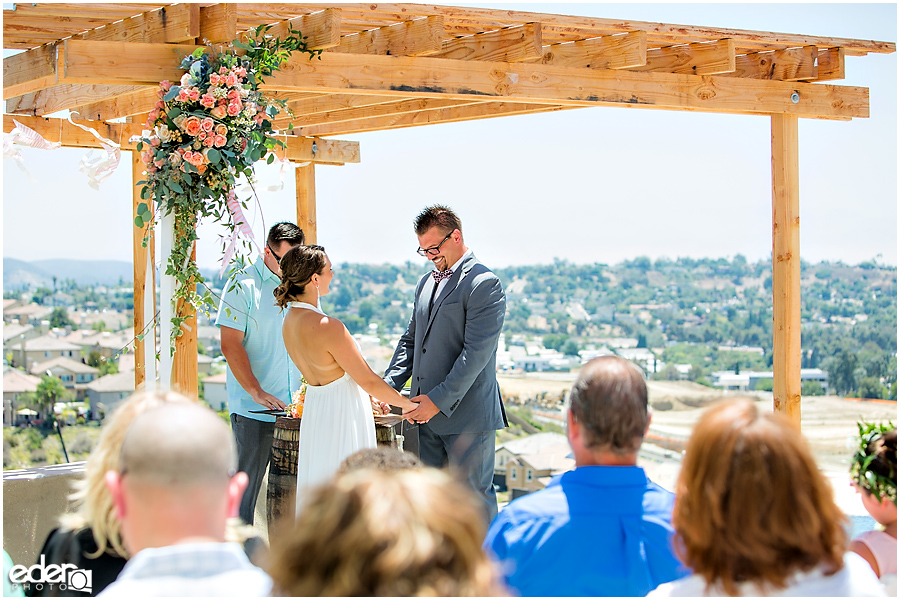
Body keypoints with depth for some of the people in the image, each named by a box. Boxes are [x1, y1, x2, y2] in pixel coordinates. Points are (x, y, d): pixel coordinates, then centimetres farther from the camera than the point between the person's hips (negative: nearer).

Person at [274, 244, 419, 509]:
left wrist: (366, 398, 23)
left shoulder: (290, 320, 2)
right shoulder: (327, 327, -25)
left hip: (315, 408, 9)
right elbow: (367, 380, -16)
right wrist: (407, 404, -1)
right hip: (343, 415, -9)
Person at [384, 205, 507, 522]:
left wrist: (439, 400, -20)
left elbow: (477, 352, -18)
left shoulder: (484, 284, -11)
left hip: (467, 414, -8)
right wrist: (388, 385, 6)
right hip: (429, 414, 8)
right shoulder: (426, 284, 17)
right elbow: (411, 340, 22)